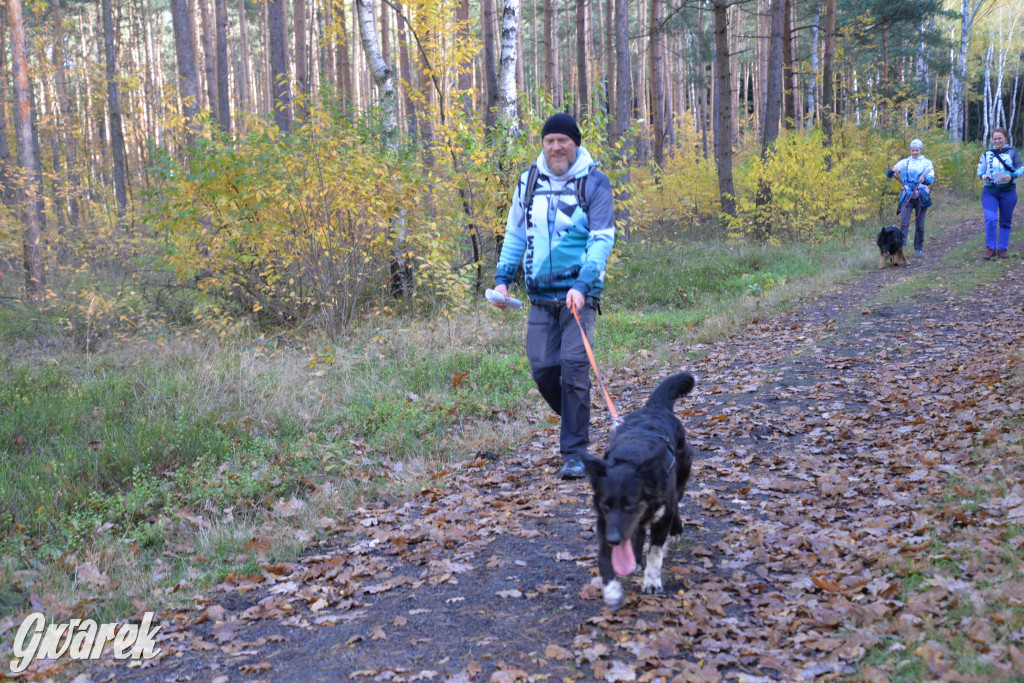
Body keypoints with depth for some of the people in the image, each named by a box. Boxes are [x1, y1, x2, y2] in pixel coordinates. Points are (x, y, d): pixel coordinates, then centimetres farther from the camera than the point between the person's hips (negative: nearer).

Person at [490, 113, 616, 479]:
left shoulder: (594, 182, -3)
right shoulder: (528, 181, 9)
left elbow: (602, 239, -9)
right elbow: (516, 233, 18)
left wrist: (582, 286, -21)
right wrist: (502, 277, 7)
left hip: (579, 292, -4)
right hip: (540, 294, 4)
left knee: (573, 366, -11)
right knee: (542, 368, 1)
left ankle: (575, 453, -2)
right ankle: (576, 421, 29)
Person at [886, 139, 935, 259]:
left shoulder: (926, 162, 9)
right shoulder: (904, 162, 10)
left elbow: (931, 179, -4)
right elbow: (889, 174, 1)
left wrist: (924, 179, -27)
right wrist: (892, 171, -23)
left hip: (921, 196, 0)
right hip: (907, 195, 0)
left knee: (919, 223, 4)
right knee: (904, 222, -13)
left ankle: (919, 249, 15)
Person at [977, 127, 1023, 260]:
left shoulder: (1012, 152, 4)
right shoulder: (987, 154, 9)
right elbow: (980, 170, 10)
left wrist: (1011, 176, -18)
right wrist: (983, 176, -13)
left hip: (1008, 192, 0)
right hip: (989, 191, 0)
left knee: (1005, 222, 7)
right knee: (990, 219, -17)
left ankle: (1002, 249, 18)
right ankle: (990, 248, -7)